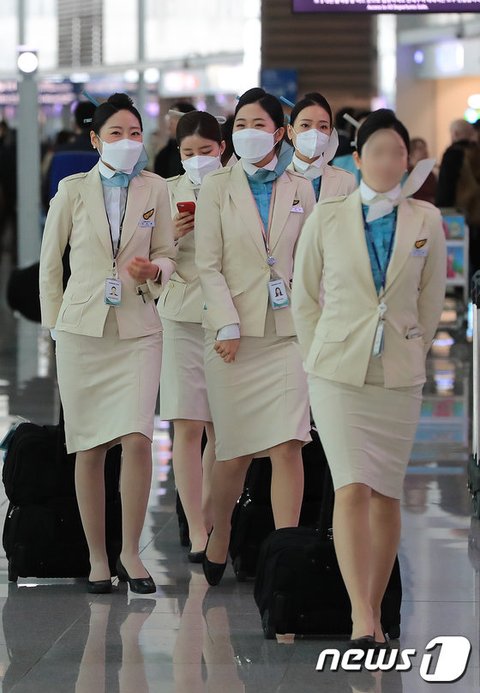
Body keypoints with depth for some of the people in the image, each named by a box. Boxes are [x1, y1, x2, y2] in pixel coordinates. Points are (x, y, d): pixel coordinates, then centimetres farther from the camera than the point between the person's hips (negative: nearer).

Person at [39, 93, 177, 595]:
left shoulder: (155, 190, 6)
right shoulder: (73, 190, 4)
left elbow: (167, 254, 12)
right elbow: (49, 262, 11)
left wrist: (154, 271, -11)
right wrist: (54, 322, 8)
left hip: (138, 329, 0)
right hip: (82, 328, 0)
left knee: (137, 438, -14)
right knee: (89, 448, 2)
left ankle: (130, 553, -1)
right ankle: (97, 558, 12)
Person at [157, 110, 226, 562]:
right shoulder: (167, 192, 5)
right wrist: (172, 236, -14)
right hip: (183, 317, 0)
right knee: (187, 426, -6)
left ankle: (211, 521, 19)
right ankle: (197, 533, -6)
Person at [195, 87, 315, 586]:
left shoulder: (300, 190, 9)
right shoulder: (217, 187, 3)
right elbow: (208, 264, -2)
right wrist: (227, 325, -11)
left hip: (287, 330, 1)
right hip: (234, 333, -1)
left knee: (288, 446, -8)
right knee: (235, 449, 2)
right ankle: (218, 541, 23)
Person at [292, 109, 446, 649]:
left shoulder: (426, 221, 4)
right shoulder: (327, 218, 1)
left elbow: (432, 301, 12)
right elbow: (304, 297, 10)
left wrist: (409, 354, 11)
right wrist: (319, 360, 8)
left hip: (400, 375, 2)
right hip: (338, 372, -2)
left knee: (386, 495, 5)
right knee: (352, 488, -14)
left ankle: (373, 613, 14)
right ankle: (361, 619, -19)